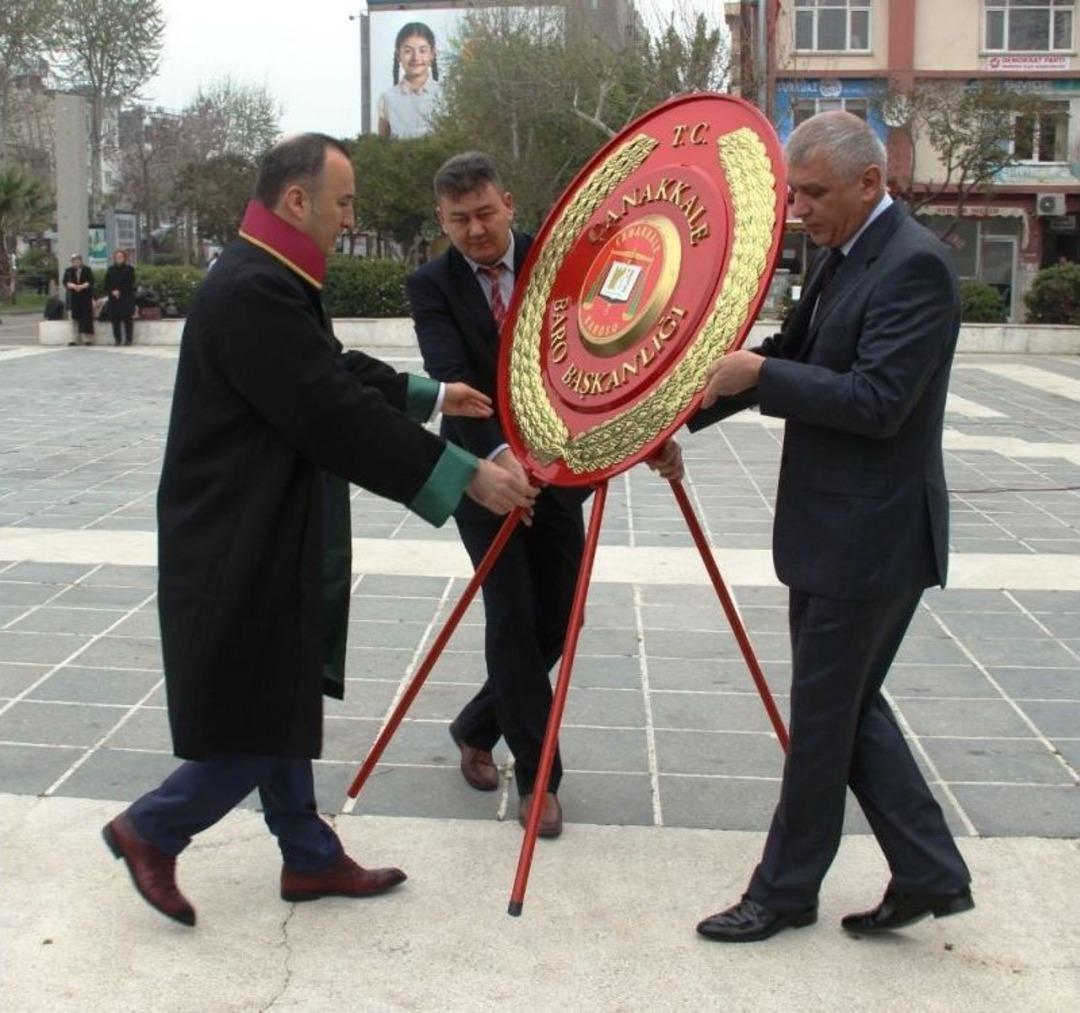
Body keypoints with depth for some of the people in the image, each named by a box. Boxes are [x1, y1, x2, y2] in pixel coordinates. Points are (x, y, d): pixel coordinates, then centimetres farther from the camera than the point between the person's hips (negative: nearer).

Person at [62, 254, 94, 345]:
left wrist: (82, 286, -19)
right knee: (74, 318, 0)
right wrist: (73, 286, -18)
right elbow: (65, 282, 0)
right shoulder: (68, 271, 10)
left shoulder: (87, 270, 6)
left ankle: (88, 339, -1)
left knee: (86, 318, -5)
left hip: (85, 297, -1)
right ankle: (74, 339, 2)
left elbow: (90, 282, -4)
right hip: (72, 297, 1)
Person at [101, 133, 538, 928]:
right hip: (243, 550, -11)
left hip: (269, 538, 11)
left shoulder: (269, 281, 11)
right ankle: (151, 830, 19)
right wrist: (466, 475, -24)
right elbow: (337, 418, -28)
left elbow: (334, 375, 24)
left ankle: (309, 856, 30)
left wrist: (430, 395, 23)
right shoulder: (254, 292, -23)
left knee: (283, 705, 18)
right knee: (258, 719, 0)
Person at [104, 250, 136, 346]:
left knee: (127, 320, -4)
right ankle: (117, 339, 6)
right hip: (114, 298, 3)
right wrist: (112, 291, -9)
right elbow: (106, 284, 9)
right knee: (115, 319, 2)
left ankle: (128, 339, -1)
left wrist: (119, 291, -14)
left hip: (126, 299, -3)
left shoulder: (129, 269, 2)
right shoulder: (111, 270, 12)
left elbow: (130, 284, -6)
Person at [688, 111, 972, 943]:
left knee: (822, 714, 3)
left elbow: (877, 403, -25)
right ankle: (929, 872, 24)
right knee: (844, 705, 15)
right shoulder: (840, 258, 11)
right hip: (829, 530, 10)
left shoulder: (914, 265, -18)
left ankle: (786, 891, 19)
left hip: (870, 537, -10)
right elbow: (793, 359, 17)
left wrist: (760, 374, -25)